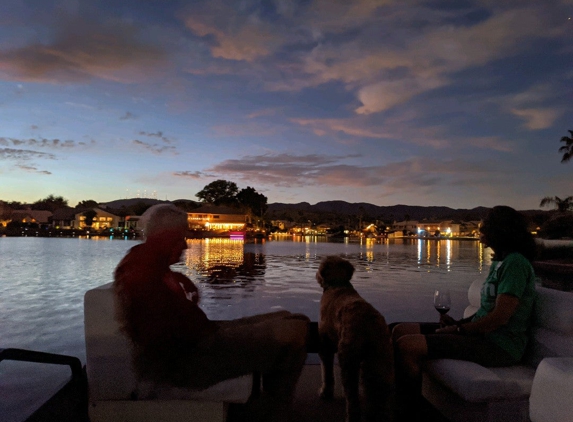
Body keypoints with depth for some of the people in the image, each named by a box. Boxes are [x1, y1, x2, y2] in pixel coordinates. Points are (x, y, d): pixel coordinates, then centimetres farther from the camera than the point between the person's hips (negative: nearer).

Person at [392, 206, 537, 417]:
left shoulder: (515, 263, -15)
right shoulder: (499, 262, 16)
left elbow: (500, 317, -22)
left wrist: (459, 329, -12)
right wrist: (458, 322, 3)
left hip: (498, 345, -10)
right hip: (485, 334, 10)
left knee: (407, 345, -24)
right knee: (401, 331, 2)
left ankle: (409, 406, -5)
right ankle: (397, 397, 5)